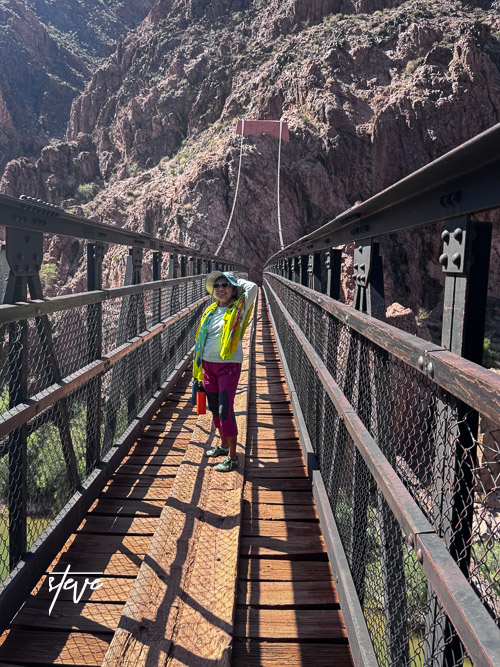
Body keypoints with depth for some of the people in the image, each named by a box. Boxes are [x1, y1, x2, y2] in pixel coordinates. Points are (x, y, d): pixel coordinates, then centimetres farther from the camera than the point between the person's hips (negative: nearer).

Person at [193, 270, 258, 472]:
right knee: (214, 407, 16)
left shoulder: (238, 309, -4)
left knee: (225, 409, -10)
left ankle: (232, 457, 1)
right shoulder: (210, 311, 10)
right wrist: (198, 367, 16)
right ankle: (224, 445, 35)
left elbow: (252, 287, -19)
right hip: (208, 364, 6)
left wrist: (236, 280, 0)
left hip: (229, 365, -6)